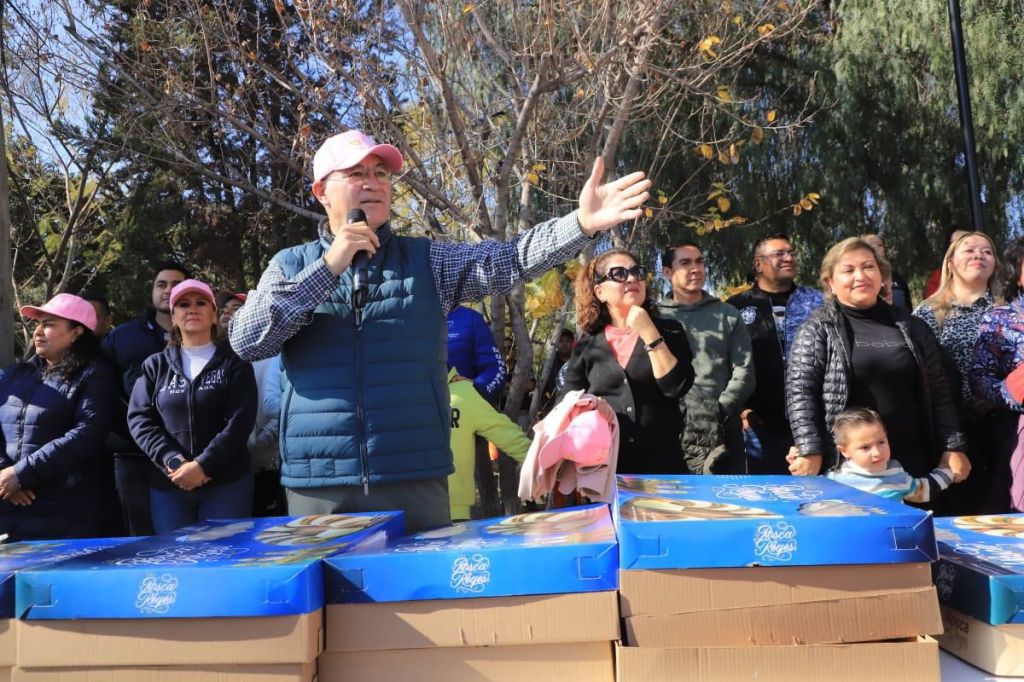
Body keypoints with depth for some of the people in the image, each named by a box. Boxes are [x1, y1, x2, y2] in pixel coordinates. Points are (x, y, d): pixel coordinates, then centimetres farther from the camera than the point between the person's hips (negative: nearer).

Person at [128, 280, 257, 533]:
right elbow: (139, 418, 3)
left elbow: (240, 420, -7)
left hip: (227, 482, -2)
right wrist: (173, 461, -12)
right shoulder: (155, 365, 12)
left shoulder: (234, 363, 4)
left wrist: (202, 465, -17)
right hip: (167, 485, 2)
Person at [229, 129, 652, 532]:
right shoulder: (291, 266, 7)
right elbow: (246, 341, -7)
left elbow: (506, 259, -6)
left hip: (415, 479, 0)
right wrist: (329, 268, -13)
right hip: (317, 487, 0)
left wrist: (580, 224, -22)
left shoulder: (426, 260, 7)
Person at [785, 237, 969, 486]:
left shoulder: (910, 327, 11)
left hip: (911, 464, 4)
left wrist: (953, 448, 6)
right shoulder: (818, 329, -1)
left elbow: (939, 392, 12)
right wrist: (810, 451, -15)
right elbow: (800, 392, -8)